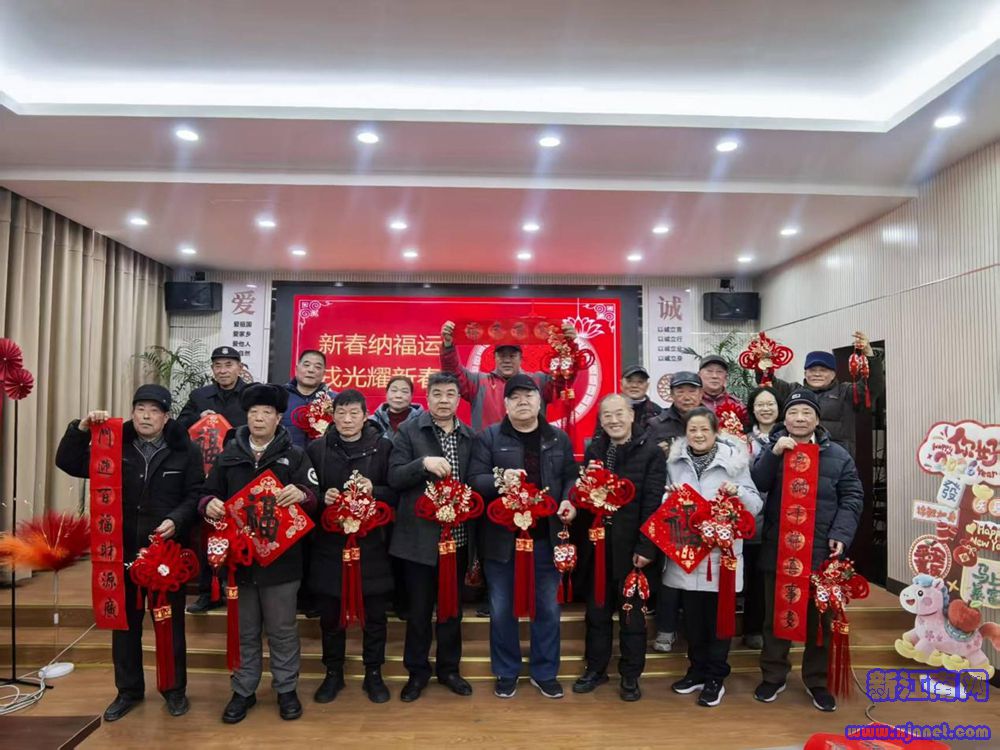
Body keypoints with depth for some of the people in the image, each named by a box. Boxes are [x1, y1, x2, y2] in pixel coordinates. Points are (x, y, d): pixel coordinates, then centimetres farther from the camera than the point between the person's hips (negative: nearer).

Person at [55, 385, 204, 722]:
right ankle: (129, 690, 31)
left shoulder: (185, 450, -4)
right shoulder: (114, 447, 3)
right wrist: (81, 429, -15)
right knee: (125, 623, 13)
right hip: (123, 550, 2)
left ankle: (175, 690, 26)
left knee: (171, 623, 10)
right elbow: (68, 463, 0)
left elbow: (196, 495, -5)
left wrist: (176, 520, -22)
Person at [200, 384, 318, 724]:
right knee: (245, 630, 16)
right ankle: (243, 691, 31)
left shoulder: (294, 455, -1)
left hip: (281, 556, -2)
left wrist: (300, 494, -33)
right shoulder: (229, 454, 6)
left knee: (282, 629, 10)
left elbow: (313, 496, -10)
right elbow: (209, 492, 10)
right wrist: (209, 504, -14)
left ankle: (286, 689, 27)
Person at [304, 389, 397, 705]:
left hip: (371, 541, -1)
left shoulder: (383, 447, -1)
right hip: (329, 542, 1)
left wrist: (374, 490, -19)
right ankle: (333, 673, 31)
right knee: (330, 613, 12)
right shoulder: (317, 448, 2)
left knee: (375, 613, 9)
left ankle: (373, 674, 27)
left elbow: (396, 493, -1)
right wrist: (321, 498, -14)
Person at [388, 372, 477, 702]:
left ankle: (448, 668, 33)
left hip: (458, 536, 3)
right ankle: (417, 671, 28)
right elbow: (394, 477, -9)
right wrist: (423, 463, -24)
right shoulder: (409, 430, -3)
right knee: (419, 608, 9)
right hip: (420, 535, -3)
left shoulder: (470, 436, 6)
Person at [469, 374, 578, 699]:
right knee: (502, 609, 10)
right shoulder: (488, 437, -2)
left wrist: (569, 501, -9)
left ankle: (545, 673, 30)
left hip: (546, 537, 2)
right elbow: (474, 479, -8)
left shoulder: (559, 438, 7)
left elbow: (570, 477, 11)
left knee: (548, 608, 13)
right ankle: (506, 673, 29)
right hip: (502, 538, -2)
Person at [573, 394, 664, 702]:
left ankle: (630, 676, 26)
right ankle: (596, 668, 31)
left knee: (631, 613, 11)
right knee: (597, 610, 15)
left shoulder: (651, 452, -7)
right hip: (596, 544, 4)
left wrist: (645, 547, -16)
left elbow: (653, 504, -11)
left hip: (631, 546, -4)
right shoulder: (593, 450, 6)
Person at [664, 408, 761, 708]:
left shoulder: (734, 461, -4)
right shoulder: (674, 461, 3)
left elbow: (756, 505, -4)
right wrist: (670, 497, -10)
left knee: (718, 616, 8)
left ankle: (716, 678, 23)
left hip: (722, 552, -3)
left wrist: (738, 492, -23)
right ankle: (697, 670, 32)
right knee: (692, 615, 14)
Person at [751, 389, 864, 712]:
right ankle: (773, 676, 26)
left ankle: (818, 680, 28)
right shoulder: (772, 450, 4)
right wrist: (774, 453, -21)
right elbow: (755, 485, -11)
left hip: (821, 552, 0)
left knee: (821, 619, 12)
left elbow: (851, 498, 2)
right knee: (776, 616, 11)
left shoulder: (838, 455, 4)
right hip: (778, 551, 0)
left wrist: (841, 534, -9)